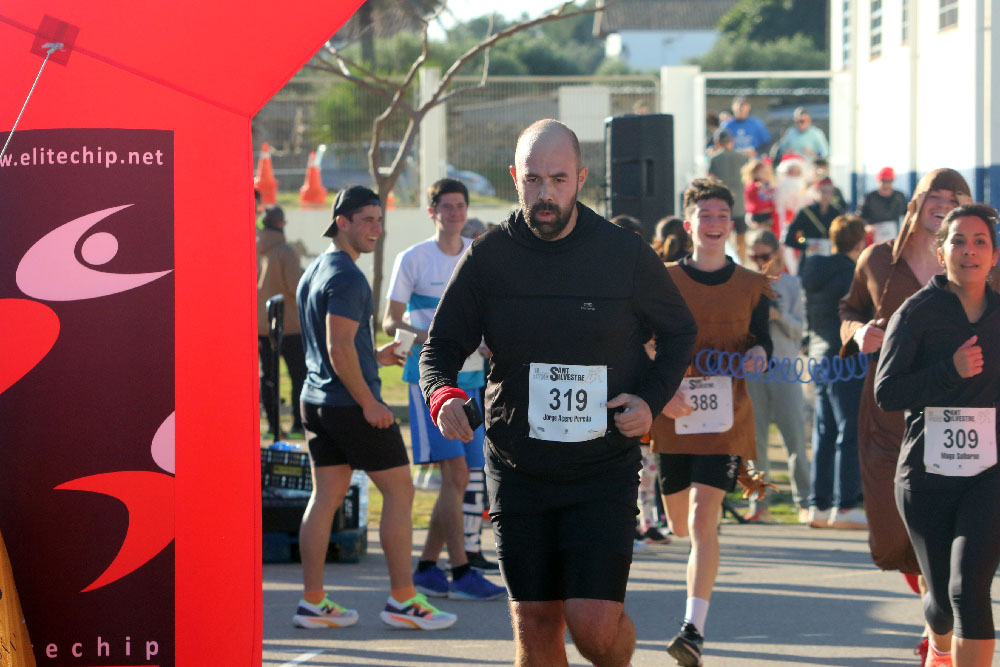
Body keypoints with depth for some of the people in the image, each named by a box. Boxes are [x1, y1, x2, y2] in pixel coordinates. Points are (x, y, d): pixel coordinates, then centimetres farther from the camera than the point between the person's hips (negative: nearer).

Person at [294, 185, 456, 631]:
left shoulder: (312, 272, 14)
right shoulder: (347, 277, -16)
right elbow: (339, 350, -22)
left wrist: (373, 357, 23)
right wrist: (369, 403, -18)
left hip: (316, 401, 9)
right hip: (352, 403, -9)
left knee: (326, 495, 8)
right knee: (399, 491, 0)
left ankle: (312, 602, 6)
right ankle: (402, 601, 1)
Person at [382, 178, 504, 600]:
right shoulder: (413, 259, -2)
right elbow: (390, 323, -1)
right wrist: (425, 336, -20)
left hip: (471, 375, 5)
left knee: (459, 478, 5)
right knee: (453, 471, -14)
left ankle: (426, 567, 15)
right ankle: (461, 572, -13)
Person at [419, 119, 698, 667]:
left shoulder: (626, 256, -3)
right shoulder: (488, 259, 0)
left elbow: (679, 333, 12)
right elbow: (441, 348, 7)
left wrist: (650, 400, -6)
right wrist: (443, 395, -16)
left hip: (604, 472, -2)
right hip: (518, 471, 2)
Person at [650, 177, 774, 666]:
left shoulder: (751, 286, 5)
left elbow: (761, 340, 14)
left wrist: (758, 354, -11)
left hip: (725, 417, -2)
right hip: (672, 416, 2)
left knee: (702, 520, -16)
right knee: (679, 525, 14)